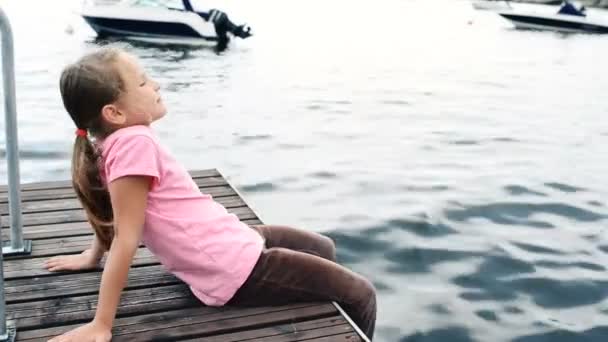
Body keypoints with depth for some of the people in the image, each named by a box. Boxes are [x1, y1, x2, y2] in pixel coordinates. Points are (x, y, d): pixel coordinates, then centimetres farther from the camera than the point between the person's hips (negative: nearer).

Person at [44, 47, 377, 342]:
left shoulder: (114, 141, 3)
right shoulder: (134, 142, -24)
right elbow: (125, 238, -25)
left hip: (234, 242, 10)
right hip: (237, 270, -10)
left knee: (323, 248, 29)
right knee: (360, 295, 0)